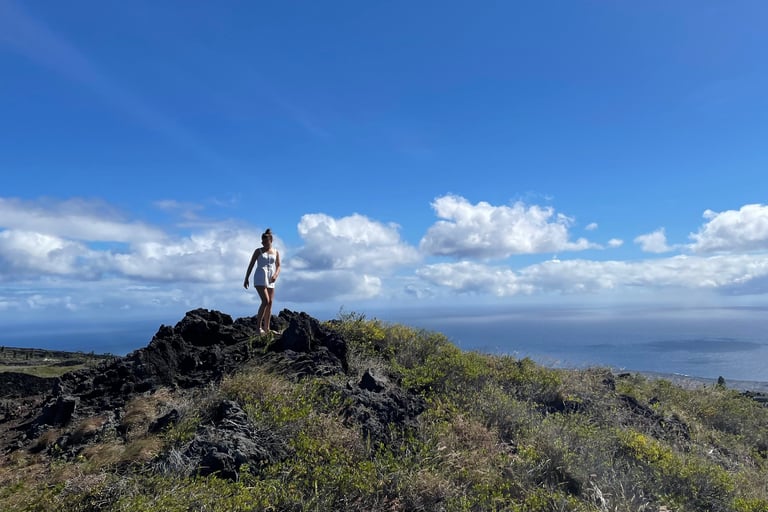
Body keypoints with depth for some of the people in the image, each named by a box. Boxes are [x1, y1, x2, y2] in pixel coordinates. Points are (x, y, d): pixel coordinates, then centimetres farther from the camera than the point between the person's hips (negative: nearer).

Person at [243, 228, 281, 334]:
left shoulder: (276, 252, 10)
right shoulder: (258, 251, 3)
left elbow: (278, 266, 7)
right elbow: (251, 265, 5)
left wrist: (275, 275, -13)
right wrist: (246, 279, 2)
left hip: (270, 280, 4)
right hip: (260, 279, -4)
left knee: (270, 303, 1)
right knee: (265, 301, -17)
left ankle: (266, 328, 7)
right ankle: (259, 326, -12)